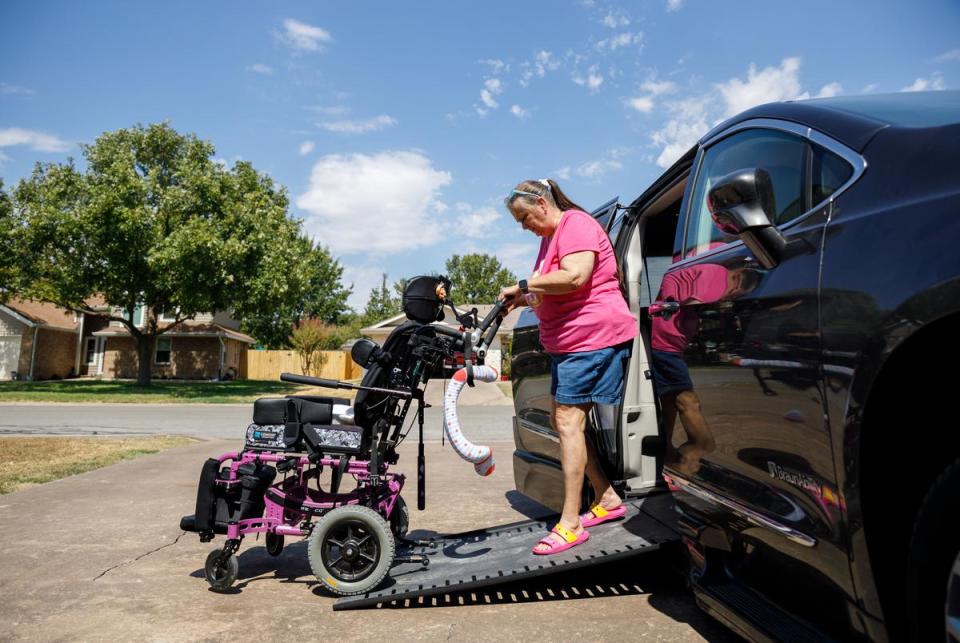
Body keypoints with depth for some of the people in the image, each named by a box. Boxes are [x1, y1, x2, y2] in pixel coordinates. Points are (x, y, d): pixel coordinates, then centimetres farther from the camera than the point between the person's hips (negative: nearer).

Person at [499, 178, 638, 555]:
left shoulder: (576, 224, -10)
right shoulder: (550, 236, 21)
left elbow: (575, 277, -25)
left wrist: (523, 286, -17)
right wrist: (523, 298, 3)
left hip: (593, 337, -11)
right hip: (567, 341, 11)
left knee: (569, 421, -13)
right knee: (564, 421, 11)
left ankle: (570, 523, -8)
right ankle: (608, 500, 21)